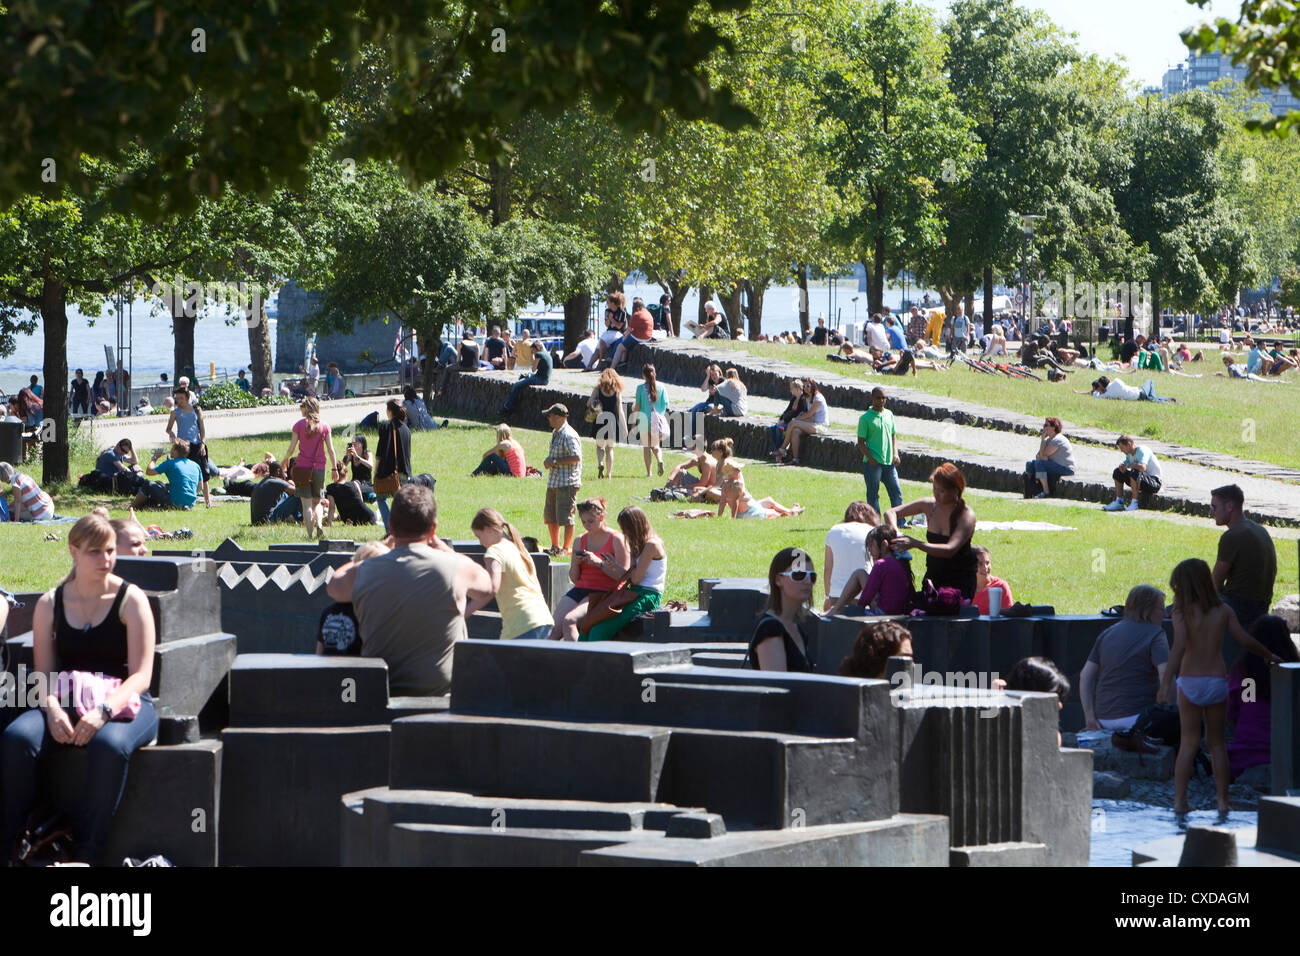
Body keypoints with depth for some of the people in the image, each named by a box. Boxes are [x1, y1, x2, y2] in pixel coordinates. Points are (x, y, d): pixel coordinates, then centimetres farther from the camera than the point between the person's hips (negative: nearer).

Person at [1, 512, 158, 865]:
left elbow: (141, 674, -7)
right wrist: (52, 709, -17)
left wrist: (104, 710, -25)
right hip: (67, 703, 3)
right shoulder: (50, 604, 9)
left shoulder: (130, 600, -1)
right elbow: (43, 672, 6)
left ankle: (87, 854, -28)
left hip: (124, 703, -3)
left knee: (109, 745, -39)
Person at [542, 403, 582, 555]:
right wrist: (549, 461, 8)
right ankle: (555, 547, 24)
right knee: (550, 516, 13)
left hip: (567, 482, -10)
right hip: (553, 482, 10)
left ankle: (567, 548, 2)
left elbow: (576, 457, -23)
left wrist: (555, 462, -18)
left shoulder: (569, 435, -15)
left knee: (565, 517, -6)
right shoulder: (555, 433, 16)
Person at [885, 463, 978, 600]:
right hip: (934, 575, 4)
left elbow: (950, 549, -30)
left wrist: (915, 544, -38)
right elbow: (891, 513, 5)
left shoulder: (967, 515, -18)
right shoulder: (930, 505, -3)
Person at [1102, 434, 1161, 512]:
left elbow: (1142, 467, -38)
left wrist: (1128, 465, -22)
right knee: (1118, 472, 6)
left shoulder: (1142, 451, -22)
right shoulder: (1129, 453, 6)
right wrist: (1122, 465, -7)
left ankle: (1134, 504, -26)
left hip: (1155, 482, -9)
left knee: (1134, 473, -37)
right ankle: (1119, 502, 5)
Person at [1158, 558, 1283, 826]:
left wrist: (1165, 684, -27)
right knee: (1216, 743, 13)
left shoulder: (1182, 612, -9)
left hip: (1190, 682, -2)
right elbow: (1245, 641, 0)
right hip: (1217, 682, 2)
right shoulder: (1223, 611, 0)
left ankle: (1179, 802, -2)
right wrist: (1270, 656, 18)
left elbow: (1179, 646, -22)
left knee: (1189, 743, 5)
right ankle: (1222, 803, 11)